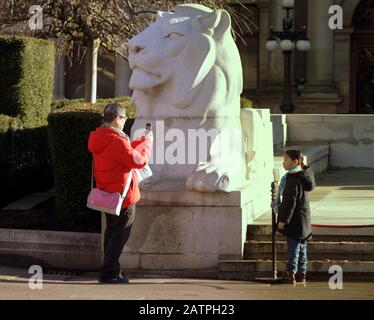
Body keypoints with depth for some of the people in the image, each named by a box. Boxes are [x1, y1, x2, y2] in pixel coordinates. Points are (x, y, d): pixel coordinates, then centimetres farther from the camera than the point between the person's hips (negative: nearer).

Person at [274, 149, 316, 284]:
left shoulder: (293, 179, -19)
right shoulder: (303, 176, 10)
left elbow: (290, 202, -21)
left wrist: (283, 220, -18)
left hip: (295, 221, -9)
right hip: (304, 220, 9)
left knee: (293, 246, -7)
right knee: (301, 246, 13)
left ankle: (291, 272, -7)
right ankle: (301, 273, 19)